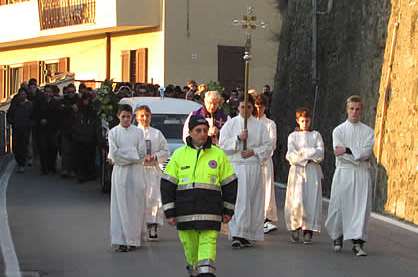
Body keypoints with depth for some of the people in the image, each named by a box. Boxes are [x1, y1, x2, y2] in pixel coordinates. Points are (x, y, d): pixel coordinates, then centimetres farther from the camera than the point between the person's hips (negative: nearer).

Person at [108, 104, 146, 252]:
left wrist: (123, 155, -4)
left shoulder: (138, 132, 7)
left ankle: (133, 239, 4)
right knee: (121, 206, -3)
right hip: (120, 171, -1)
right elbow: (114, 153, -6)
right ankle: (121, 241, -5)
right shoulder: (113, 132, 3)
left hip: (136, 171, 1)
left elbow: (142, 152, -1)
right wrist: (133, 154, -5)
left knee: (135, 205, 0)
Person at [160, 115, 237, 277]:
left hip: (210, 209, -1)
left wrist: (228, 210, 9)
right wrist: (169, 212, 0)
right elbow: (167, 184, 5)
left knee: (208, 242, -10)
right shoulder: (179, 154, 5)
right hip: (185, 211, 1)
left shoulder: (218, 154, 5)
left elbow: (229, 183, 10)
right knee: (190, 244, 9)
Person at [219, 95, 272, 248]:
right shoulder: (230, 124, 7)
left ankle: (247, 235, 9)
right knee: (237, 200, -10)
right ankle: (236, 235, -12)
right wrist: (238, 138, -13)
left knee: (252, 201, 1)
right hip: (235, 166, -2)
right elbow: (223, 144, 0)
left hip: (254, 166, 2)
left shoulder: (260, 125, 10)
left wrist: (253, 152, -8)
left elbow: (268, 146, 6)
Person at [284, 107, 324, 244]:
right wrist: (309, 155, -10)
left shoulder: (316, 135, 13)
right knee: (296, 200, -11)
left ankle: (308, 231, -5)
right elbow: (291, 155, -3)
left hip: (312, 171, 1)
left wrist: (301, 152, -7)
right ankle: (295, 227, 6)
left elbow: (320, 153, -1)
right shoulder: (293, 136, 11)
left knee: (311, 200, -7)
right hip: (297, 170, -1)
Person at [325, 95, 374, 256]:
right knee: (339, 206, 0)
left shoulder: (368, 131, 10)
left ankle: (358, 242, -8)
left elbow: (366, 152, -6)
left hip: (362, 173, 0)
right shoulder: (338, 130, 8)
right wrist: (359, 156, -9)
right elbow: (339, 154, -5)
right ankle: (338, 237, 21)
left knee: (361, 207, -8)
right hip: (343, 172, 0)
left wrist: (347, 150, -13)